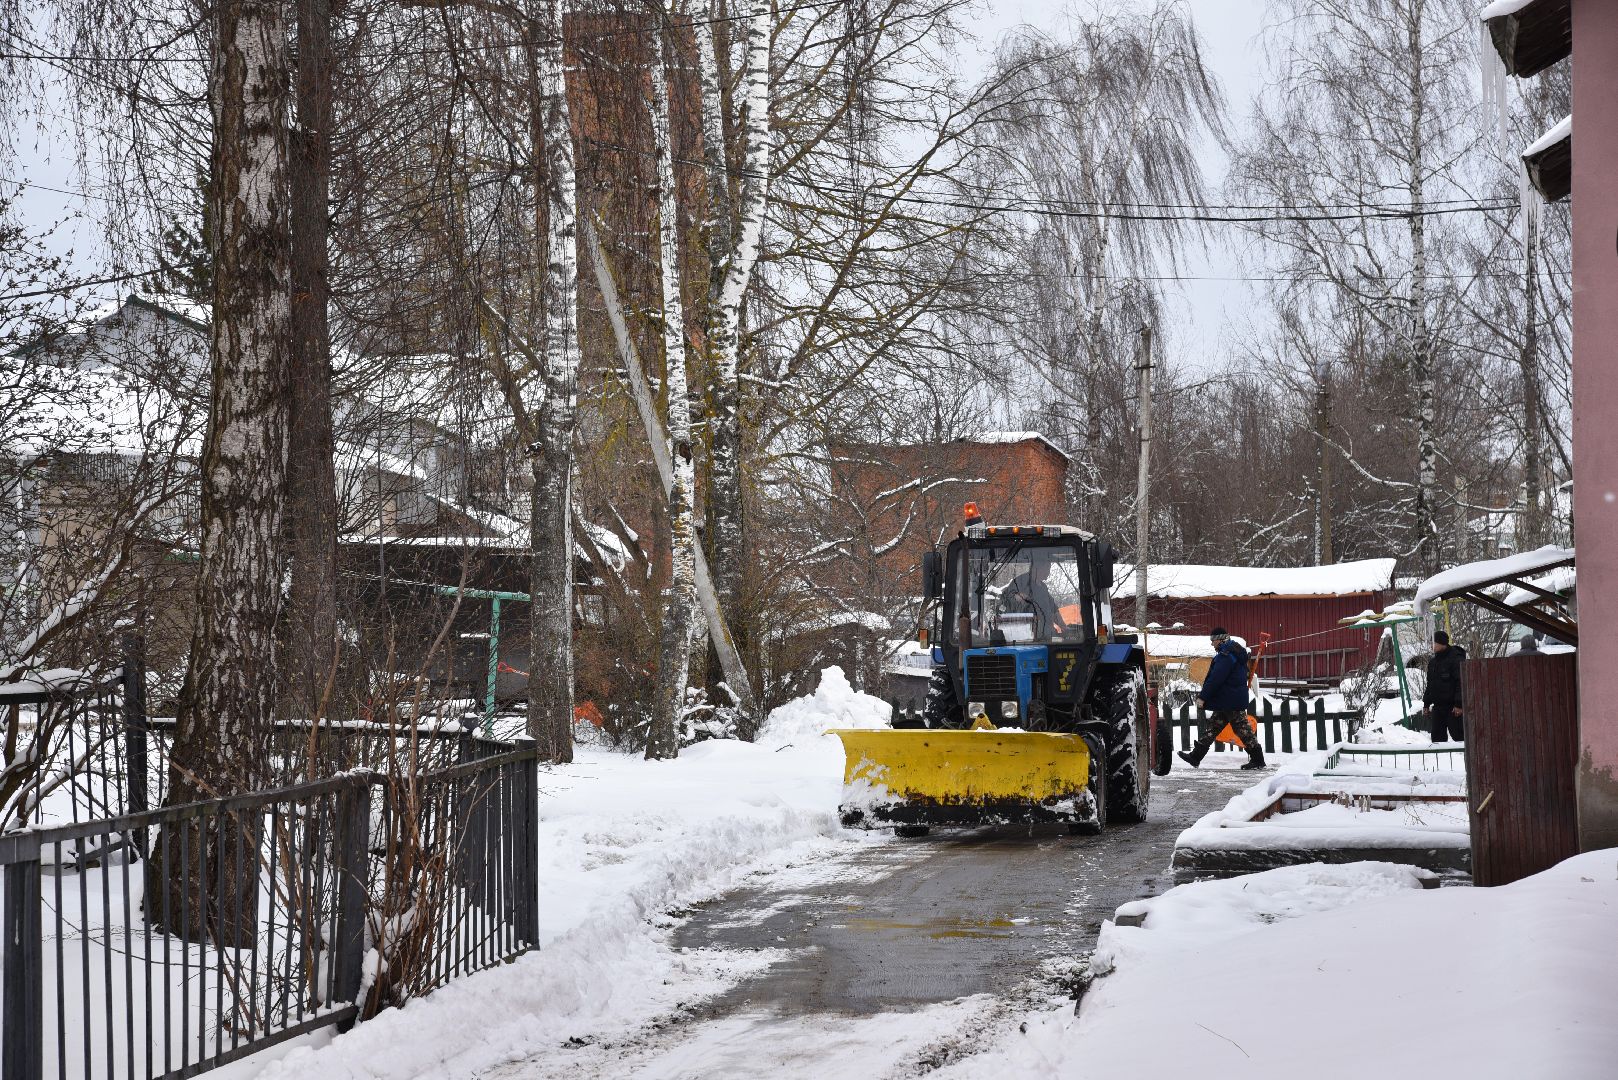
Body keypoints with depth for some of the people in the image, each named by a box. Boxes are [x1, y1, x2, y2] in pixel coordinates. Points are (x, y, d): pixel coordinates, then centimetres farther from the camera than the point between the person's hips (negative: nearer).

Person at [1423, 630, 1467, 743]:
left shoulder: (1456, 659, -11)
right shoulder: (1433, 662, 15)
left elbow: (1461, 683, -15)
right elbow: (1430, 685, 23)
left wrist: (1459, 704, -20)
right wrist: (1426, 703, 18)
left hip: (1453, 706, -8)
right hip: (1438, 706, 8)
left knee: (1456, 733, -8)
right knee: (1437, 735, 7)